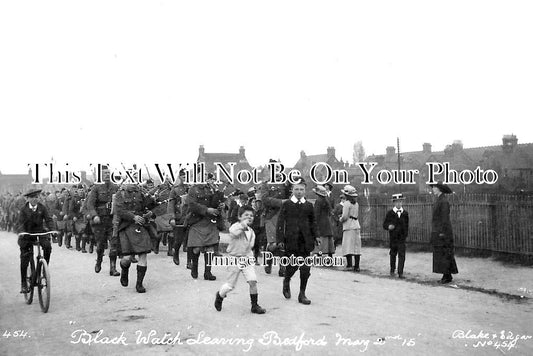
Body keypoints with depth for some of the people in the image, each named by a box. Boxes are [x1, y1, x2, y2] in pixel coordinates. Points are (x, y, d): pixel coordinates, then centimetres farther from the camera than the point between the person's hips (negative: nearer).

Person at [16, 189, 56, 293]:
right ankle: (23, 283, 2)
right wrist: (21, 232, -33)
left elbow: (48, 220, -8)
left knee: (48, 246, -27)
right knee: (25, 257, -7)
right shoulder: (24, 209, -5)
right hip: (27, 234, -1)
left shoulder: (42, 208, -2)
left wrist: (51, 229, -28)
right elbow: (20, 223, -12)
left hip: (40, 232, 1)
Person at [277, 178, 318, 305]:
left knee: (305, 268, 1)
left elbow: (313, 222, 20)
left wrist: (315, 236, 9)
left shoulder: (308, 205, 11)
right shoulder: (286, 204, 2)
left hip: (305, 241, 3)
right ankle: (286, 281, 29)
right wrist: (280, 239, -6)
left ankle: (302, 294, 14)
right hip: (291, 241, -3)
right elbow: (280, 223, 0)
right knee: (292, 265, -5)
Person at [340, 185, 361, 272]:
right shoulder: (356, 204, 13)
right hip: (357, 226, 7)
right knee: (357, 246, 6)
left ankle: (349, 263, -15)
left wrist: (341, 219, 7)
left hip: (349, 226, -7)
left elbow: (345, 217, -14)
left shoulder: (347, 203, -9)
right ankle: (356, 266, 7)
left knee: (348, 246, -4)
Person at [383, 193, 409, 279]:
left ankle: (400, 273, -5)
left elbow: (407, 225, 11)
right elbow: (384, 224, -2)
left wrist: (406, 233, 5)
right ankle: (392, 269, 32)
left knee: (402, 255, -8)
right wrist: (388, 226, -22)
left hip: (402, 237, 0)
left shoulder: (405, 213, 5)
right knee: (393, 254, 14)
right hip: (393, 237, 0)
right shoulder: (389, 213, 0)